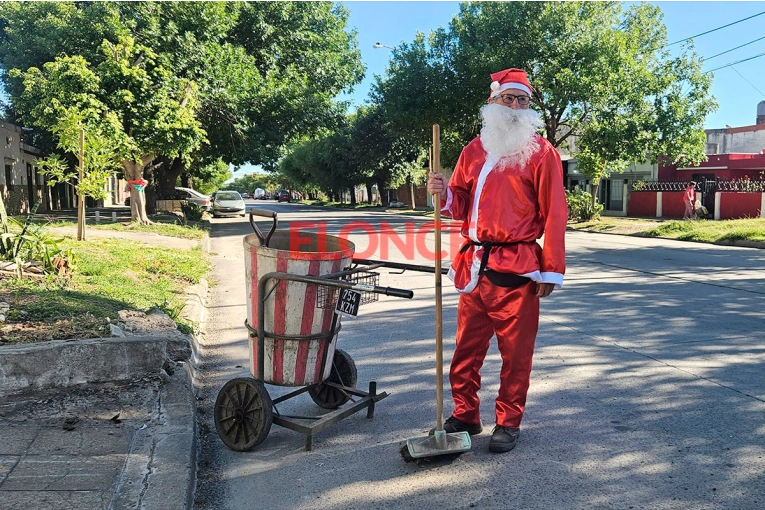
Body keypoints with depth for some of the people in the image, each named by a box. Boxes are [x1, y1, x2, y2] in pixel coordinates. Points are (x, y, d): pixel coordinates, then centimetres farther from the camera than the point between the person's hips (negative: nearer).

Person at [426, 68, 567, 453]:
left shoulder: (541, 152, 1)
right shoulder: (474, 150, 15)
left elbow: (554, 214, -3)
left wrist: (551, 270, -8)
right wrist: (444, 193, -5)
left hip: (517, 270, -4)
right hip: (474, 266, 5)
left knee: (516, 351, 4)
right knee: (467, 348, 10)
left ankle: (508, 422, 19)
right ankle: (465, 415, 25)